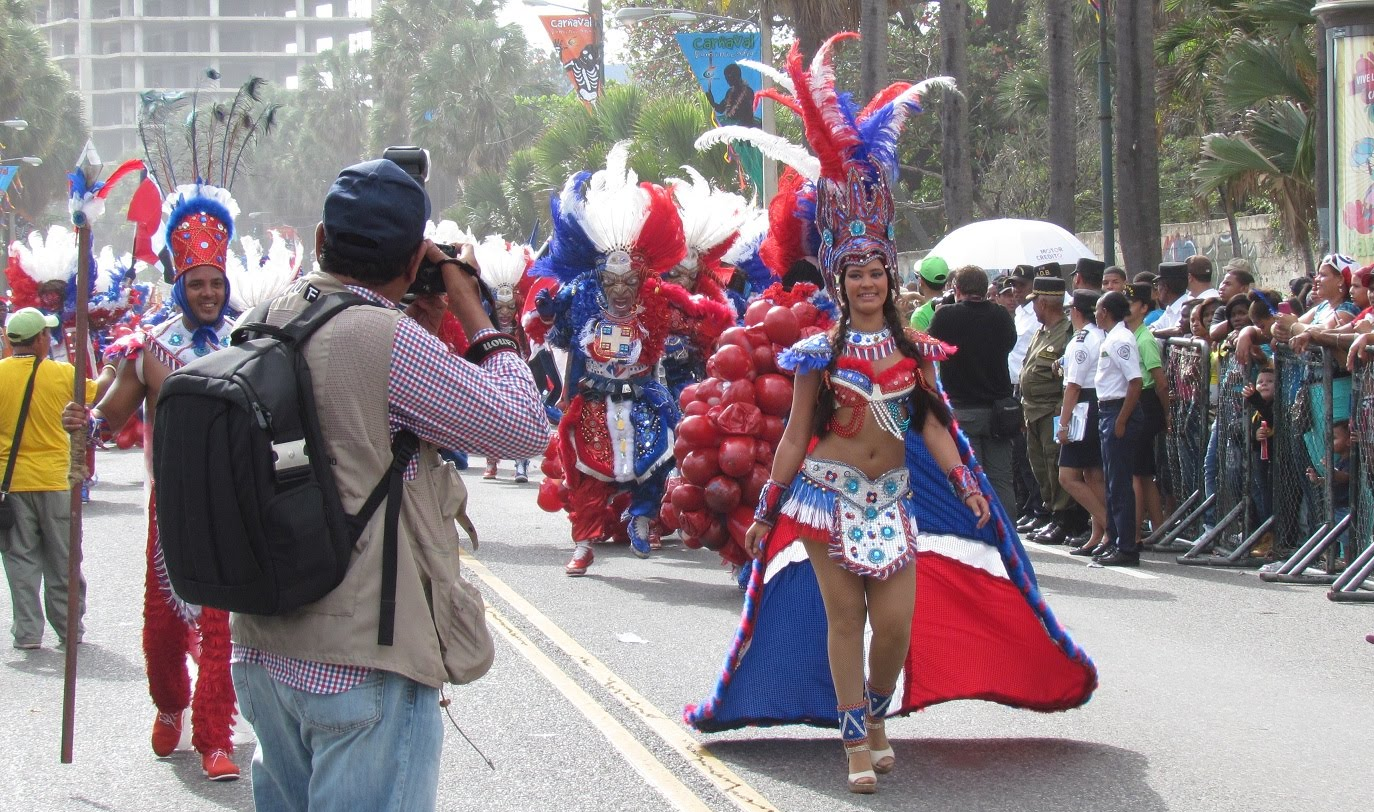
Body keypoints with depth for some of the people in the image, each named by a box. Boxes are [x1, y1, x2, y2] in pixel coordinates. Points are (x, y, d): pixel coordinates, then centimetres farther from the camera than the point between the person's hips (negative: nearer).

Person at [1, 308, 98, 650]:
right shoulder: (63, 374, -5)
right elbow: (96, 395, 12)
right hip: (55, 481, 0)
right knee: (62, 561, 11)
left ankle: (27, 632, 3)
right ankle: (69, 630, 16)